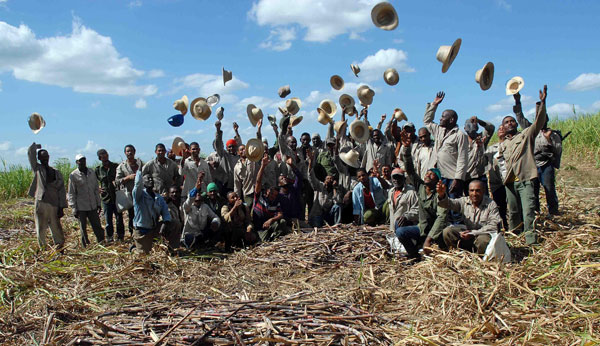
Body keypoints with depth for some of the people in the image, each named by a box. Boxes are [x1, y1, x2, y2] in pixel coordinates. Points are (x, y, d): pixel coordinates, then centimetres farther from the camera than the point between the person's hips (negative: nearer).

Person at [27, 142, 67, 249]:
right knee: (41, 229, 2)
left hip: (54, 205, 1)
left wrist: (61, 207, 0)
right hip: (40, 203, -1)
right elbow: (30, 153, 2)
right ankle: (43, 249, 9)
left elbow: (61, 191, 8)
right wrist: (35, 146, 22)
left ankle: (59, 248, 9)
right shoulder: (37, 168, 11)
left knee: (56, 229, 2)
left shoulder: (57, 173, 12)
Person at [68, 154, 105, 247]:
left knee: (97, 226, 3)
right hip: (81, 207, -3)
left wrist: (98, 203, 11)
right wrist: (74, 209, -6)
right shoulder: (73, 175, -5)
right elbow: (71, 194, -2)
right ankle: (86, 245, 16)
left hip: (93, 206, 3)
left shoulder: (92, 173, 7)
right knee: (83, 228, 6)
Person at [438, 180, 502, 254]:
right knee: (447, 231, -17)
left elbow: (493, 226, -17)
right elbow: (449, 203, -17)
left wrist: (473, 233, -23)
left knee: (483, 240, -38)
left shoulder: (491, 204, -10)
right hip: (467, 231, 4)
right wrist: (442, 195, -42)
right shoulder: (464, 201, 0)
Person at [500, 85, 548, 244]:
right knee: (513, 212, 12)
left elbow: (539, 121, -6)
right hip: (510, 182, 5)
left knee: (528, 210, -15)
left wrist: (542, 103, -17)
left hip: (525, 180, -5)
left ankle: (531, 239, -18)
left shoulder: (526, 135, 7)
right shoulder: (503, 145, 20)